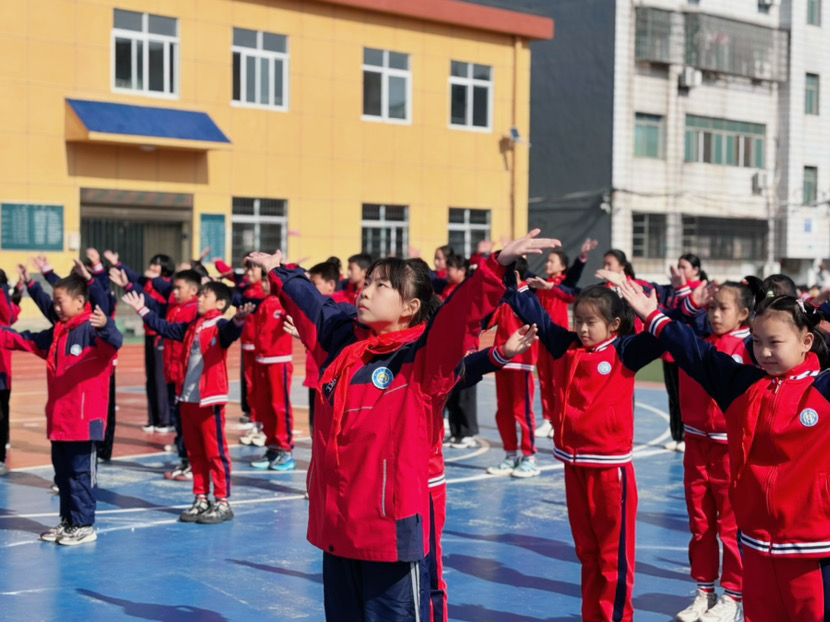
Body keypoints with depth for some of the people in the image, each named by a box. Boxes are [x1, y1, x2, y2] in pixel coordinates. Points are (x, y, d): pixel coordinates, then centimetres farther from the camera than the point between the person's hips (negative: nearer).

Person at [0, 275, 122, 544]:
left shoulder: (92, 329, -12)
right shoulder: (56, 333, 14)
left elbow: (114, 342, -32)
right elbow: (25, 340, 26)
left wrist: (106, 326, -53)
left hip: (85, 418, -9)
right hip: (59, 419, 9)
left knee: (81, 473, -1)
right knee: (62, 472, 16)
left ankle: (84, 525, 7)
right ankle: (67, 521, 26)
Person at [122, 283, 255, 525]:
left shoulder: (220, 325, -9)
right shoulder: (191, 327, 16)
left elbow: (230, 332, -32)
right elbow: (165, 328, 29)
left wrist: (239, 319, -53)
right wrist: (143, 311, 32)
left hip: (210, 400, -8)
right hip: (188, 399, 8)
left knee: (215, 452, -2)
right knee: (195, 453, 14)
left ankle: (222, 503, 4)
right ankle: (201, 500, 23)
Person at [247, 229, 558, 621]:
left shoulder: (424, 355, -9)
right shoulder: (341, 341, 10)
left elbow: (461, 313, -24)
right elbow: (308, 305, 27)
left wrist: (497, 267, -37)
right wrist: (279, 273, 38)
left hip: (392, 525, -7)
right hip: (335, 523, 7)